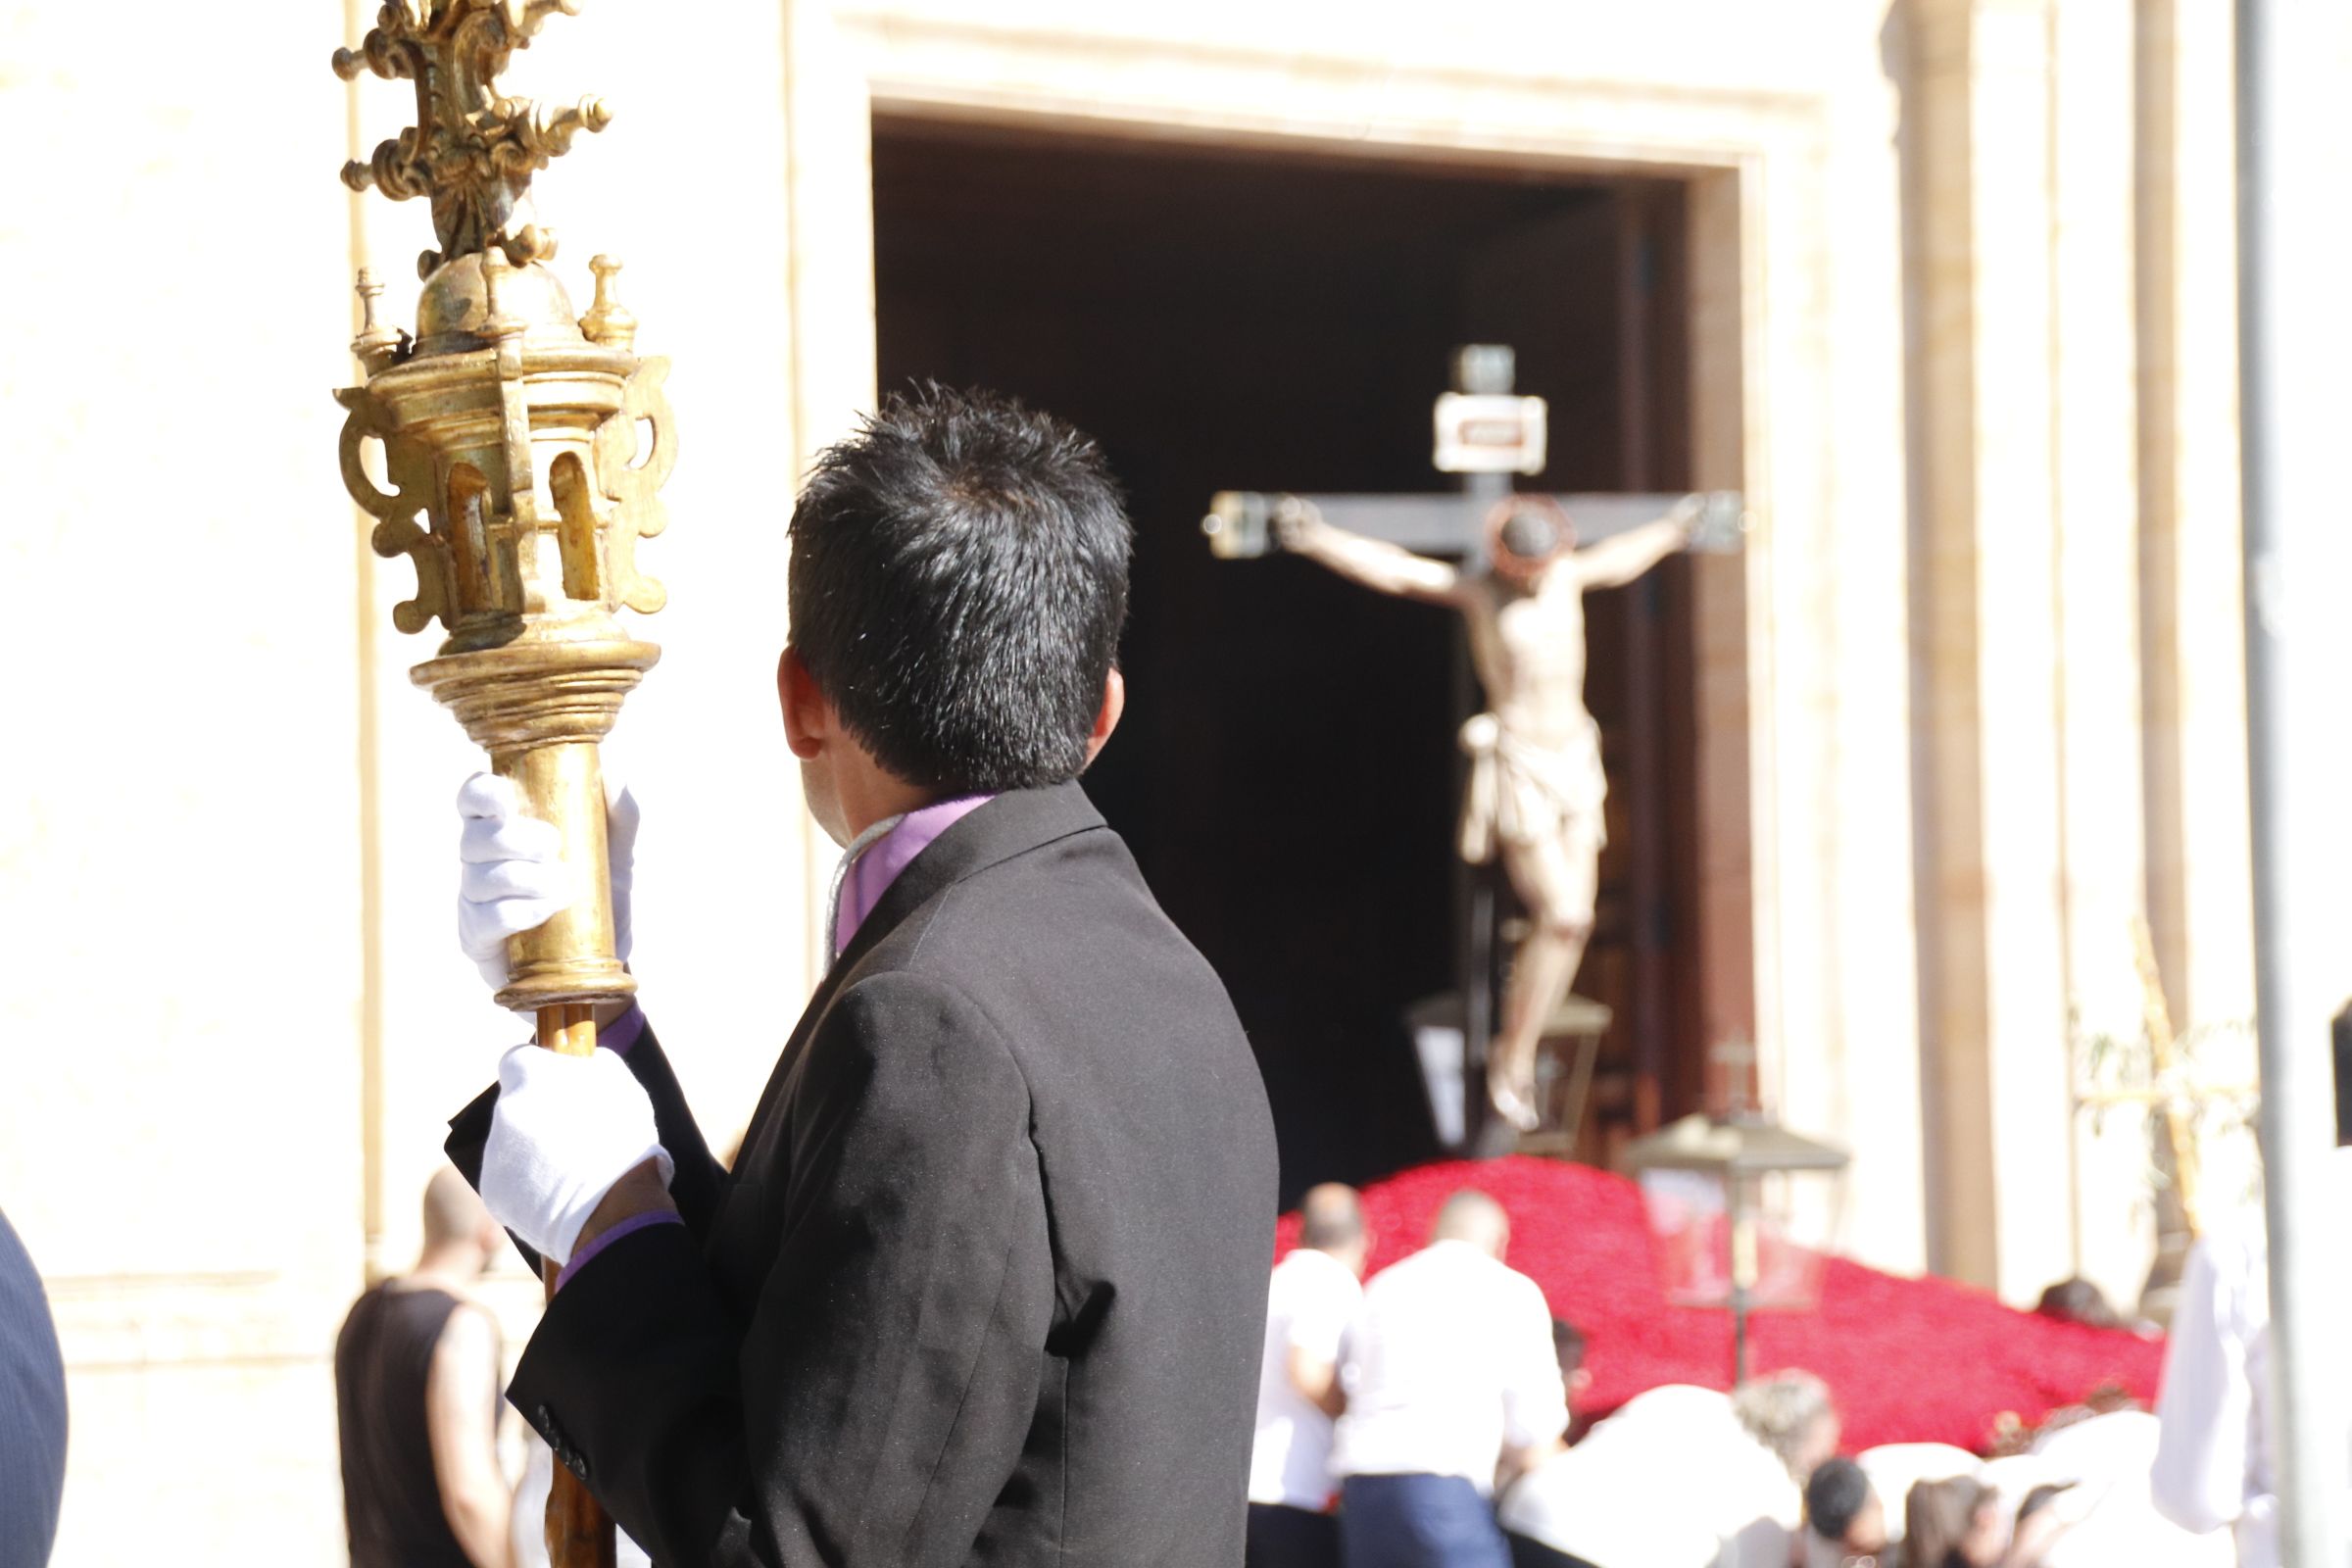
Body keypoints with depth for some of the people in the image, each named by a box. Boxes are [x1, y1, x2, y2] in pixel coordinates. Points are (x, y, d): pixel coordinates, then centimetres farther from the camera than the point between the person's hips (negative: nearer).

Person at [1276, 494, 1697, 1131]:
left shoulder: (1567, 576, 9)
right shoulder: (1478, 592, -7)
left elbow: (1620, 558, 30)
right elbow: (1393, 570, -16)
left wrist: (1676, 529, 45)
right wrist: (1318, 540, -28)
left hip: (1575, 766, 6)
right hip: (1517, 768, -6)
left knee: (1571, 922, 2)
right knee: (1562, 916, -15)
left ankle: (1518, 1058, 12)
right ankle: (1512, 1065, -5)